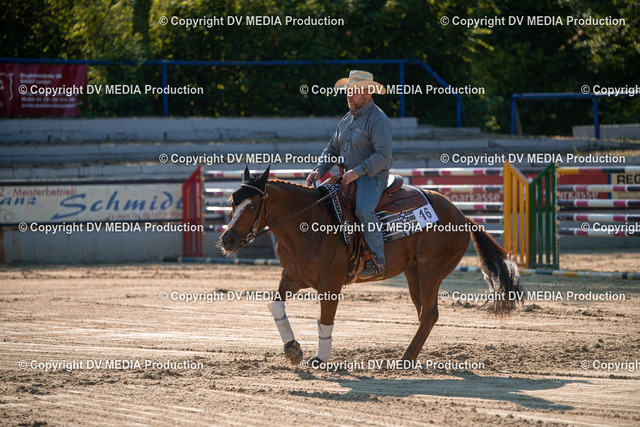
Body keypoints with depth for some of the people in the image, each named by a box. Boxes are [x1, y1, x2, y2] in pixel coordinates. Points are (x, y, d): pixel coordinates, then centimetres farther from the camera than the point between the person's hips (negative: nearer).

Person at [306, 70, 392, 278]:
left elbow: (383, 156, -20)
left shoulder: (378, 119, -11)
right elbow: (333, 149, 21)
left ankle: (376, 262, -30)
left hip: (372, 176, -9)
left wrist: (358, 171, -27)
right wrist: (320, 170, 3)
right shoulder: (348, 118, 16)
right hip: (350, 177, 9)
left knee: (364, 209, -33)